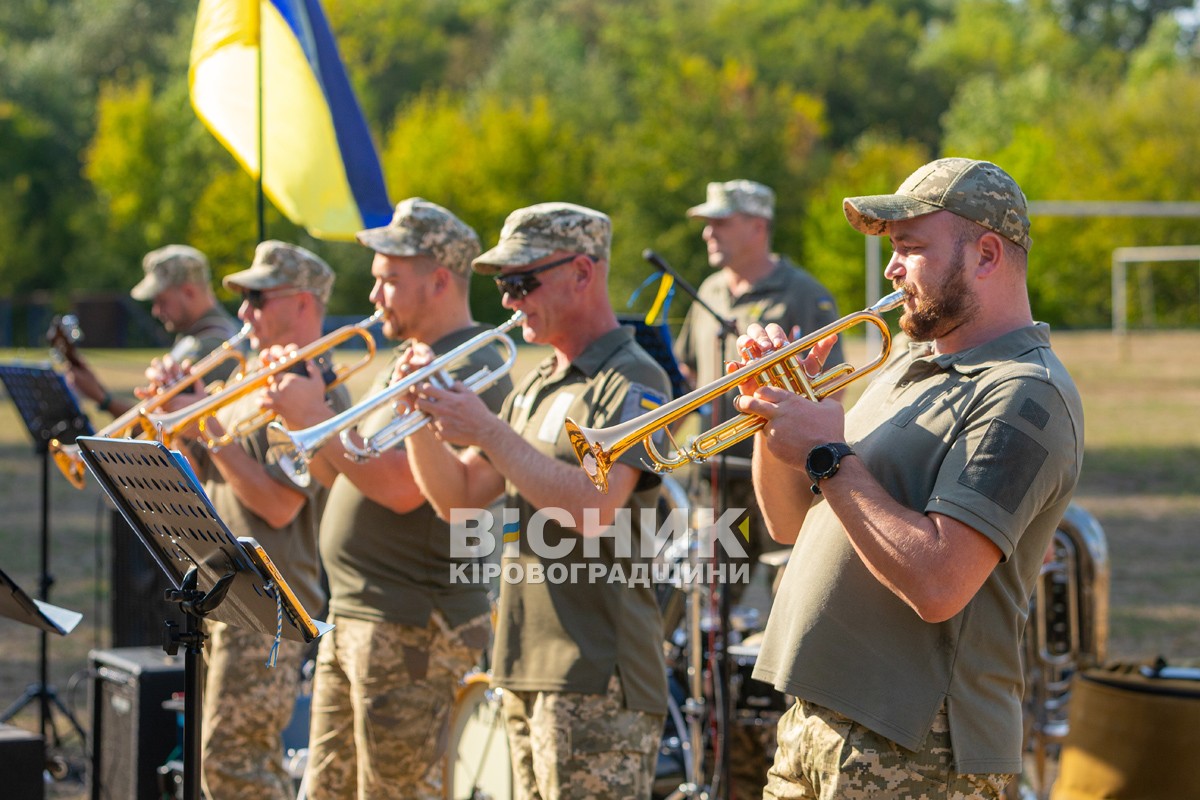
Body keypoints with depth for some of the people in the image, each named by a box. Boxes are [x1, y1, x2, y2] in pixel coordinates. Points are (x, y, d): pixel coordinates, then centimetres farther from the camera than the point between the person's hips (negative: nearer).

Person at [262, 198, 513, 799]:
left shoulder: (470, 372, -15)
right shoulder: (408, 362, 18)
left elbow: (401, 486, -25)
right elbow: (344, 473, 19)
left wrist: (316, 419, -17)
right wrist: (300, 410, 4)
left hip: (411, 630, -10)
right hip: (352, 616, 10)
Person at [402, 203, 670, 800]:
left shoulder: (632, 382, -10)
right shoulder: (533, 387, 19)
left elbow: (592, 508, -23)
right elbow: (458, 497, 17)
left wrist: (488, 432, -18)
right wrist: (419, 421, 0)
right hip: (524, 667, 9)